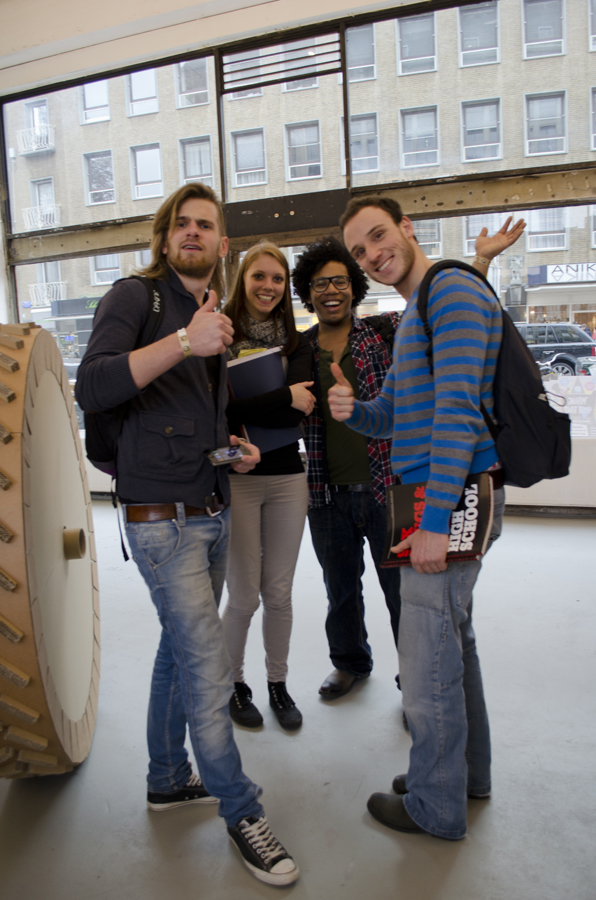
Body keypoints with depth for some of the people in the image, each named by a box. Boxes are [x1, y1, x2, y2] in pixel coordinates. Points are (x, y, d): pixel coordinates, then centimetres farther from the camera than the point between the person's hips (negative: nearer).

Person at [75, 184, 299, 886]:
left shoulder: (213, 315, 17)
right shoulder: (133, 297, -6)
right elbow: (92, 388, -22)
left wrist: (237, 446, 7)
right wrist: (183, 340, -31)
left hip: (212, 513, 8)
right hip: (162, 517, -7)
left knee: (180, 651, 17)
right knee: (208, 669, -4)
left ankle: (168, 780, 35)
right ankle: (241, 811, 15)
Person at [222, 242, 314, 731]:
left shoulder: (297, 343, 9)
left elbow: (300, 408, -1)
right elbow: (217, 407, -16)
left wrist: (248, 410, -13)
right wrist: (283, 398, -14)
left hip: (287, 478, 4)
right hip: (235, 479, -3)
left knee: (279, 594, 11)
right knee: (244, 595, 4)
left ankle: (278, 684, 31)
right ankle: (235, 684, 29)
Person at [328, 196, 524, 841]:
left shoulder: (452, 290, -12)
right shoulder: (414, 314, 20)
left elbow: (456, 412, -22)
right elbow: (391, 417, 21)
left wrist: (435, 521, -24)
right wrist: (351, 409, -2)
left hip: (453, 499, -10)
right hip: (444, 498, 10)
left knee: (427, 663, 0)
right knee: (452, 639, 20)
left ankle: (436, 807, 19)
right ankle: (466, 773, 37)